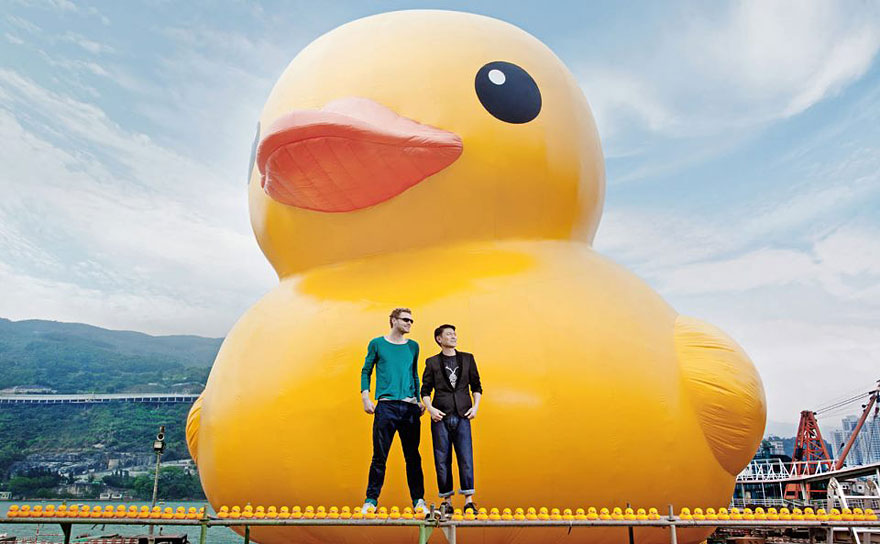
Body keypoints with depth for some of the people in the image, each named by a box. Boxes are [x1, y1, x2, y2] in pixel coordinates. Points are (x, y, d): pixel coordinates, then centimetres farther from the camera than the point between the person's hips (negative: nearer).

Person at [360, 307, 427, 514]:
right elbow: (366, 371, 8)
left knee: (413, 456, 6)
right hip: (386, 405, -3)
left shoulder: (413, 346, 15)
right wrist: (365, 398, -2)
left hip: (410, 407, 3)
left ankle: (418, 500, 15)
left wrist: (419, 400, 16)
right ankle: (371, 500, 10)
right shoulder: (377, 344, 6)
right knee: (379, 456, -1)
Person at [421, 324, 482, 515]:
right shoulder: (432, 362, 7)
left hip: (462, 415, 1)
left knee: (466, 458, -3)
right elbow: (425, 390, 8)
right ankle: (446, 500, 13)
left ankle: (469, 500, 4)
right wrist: (430, 409, -6)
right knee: (442, 460, 2)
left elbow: (476, 386, 14)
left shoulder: (467, 359, 12)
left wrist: (475, 406, 2)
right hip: (440, 416, -1)